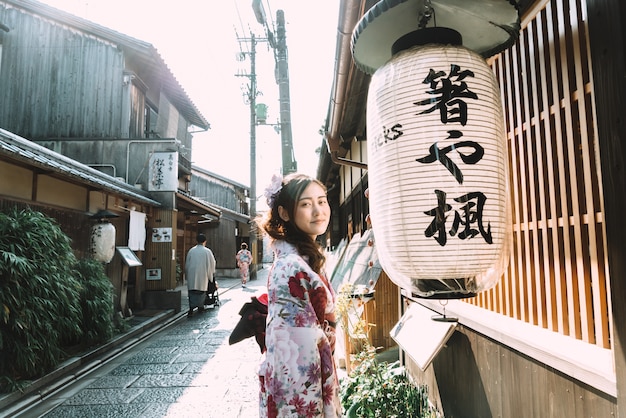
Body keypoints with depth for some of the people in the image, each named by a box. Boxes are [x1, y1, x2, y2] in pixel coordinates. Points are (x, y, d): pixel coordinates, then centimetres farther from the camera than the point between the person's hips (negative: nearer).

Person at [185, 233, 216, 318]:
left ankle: (191, 308, -9)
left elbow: (187, 264, 7)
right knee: (201, 291, 13)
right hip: (202, 274, -1)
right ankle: (200, 306, 22)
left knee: (192, 291, 3)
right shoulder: (207, 251, -5)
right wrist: (210, 273, 19)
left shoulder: (191, 251, 1)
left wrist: (187, 275, 19)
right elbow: (212, 263, 2)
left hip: (192, 274, 1)